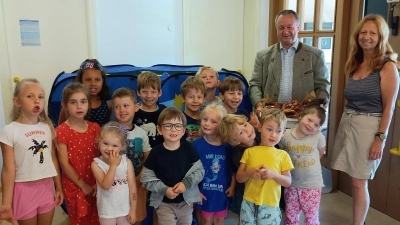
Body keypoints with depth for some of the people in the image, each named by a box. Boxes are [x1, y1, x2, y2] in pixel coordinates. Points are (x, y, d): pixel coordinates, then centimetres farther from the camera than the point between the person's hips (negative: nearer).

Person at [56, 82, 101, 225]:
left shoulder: (95, 128, 1)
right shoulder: (62, 131, -10)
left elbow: (100, 157, 1)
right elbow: (64, 164, -12)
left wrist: (98, 183, -7)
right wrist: (82, 185, -10)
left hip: (95, 186, 3)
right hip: (74, 187, -3)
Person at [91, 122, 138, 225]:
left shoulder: (127, 162, -9)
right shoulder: (96, 163, -13)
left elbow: (132, 186, -5)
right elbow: (106, 186, -24)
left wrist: (133, 210, -5)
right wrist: (113, 165, -28)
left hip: (125, 209, 1)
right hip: (107, 210, -1)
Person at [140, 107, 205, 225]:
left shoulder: (188, 148, -8)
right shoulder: (156, 152, -12)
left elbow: (200, 170, -3)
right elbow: (146, 178, -8)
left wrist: (187, 183, -18)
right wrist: (164, 189, -18)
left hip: (186, 201, 2)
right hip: (164, 203, -2)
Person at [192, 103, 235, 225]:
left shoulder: (227, 146, -8)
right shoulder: (197, 145, -14)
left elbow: (233, 168, 2)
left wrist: (232, 186, -3)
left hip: (222, 192, 2)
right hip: (206, 192, -2)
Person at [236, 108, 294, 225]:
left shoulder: (283, 155, 1)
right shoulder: (249, 151, 3)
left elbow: (288, 182, 1)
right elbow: (239, 178, 4)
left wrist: (274, 174, -17)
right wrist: (250, 173, -16)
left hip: (270, 206, -1)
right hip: (249, 204, 1)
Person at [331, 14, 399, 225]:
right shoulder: (355, 64, 11)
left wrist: (380, 138, -14)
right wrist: (342, 127, 11)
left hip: (369, 127, -6)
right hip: (346, 124, 6)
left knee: (358, 183, 1)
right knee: (354, 181, 10)